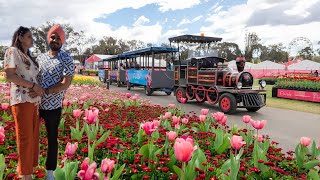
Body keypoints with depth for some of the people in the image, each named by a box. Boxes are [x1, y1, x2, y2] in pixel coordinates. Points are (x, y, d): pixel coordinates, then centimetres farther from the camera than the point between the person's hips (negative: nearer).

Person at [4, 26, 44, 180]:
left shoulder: (29, 56, 23)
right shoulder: (12, 51, 1)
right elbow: (9, 75, -10)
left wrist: (39, 89, 5)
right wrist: (33, 86, -14)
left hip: (34, 101, 7)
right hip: (22, 100, -7)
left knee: (34, 137, 9)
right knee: (25, 138, -3)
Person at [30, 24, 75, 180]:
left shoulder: (66, 59, -7)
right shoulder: (40, 57, 9)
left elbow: (66, 84, -15)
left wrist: (45, 91, -24)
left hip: (53, 106, -4)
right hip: (34, 104, 5)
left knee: (52, 139, 9)